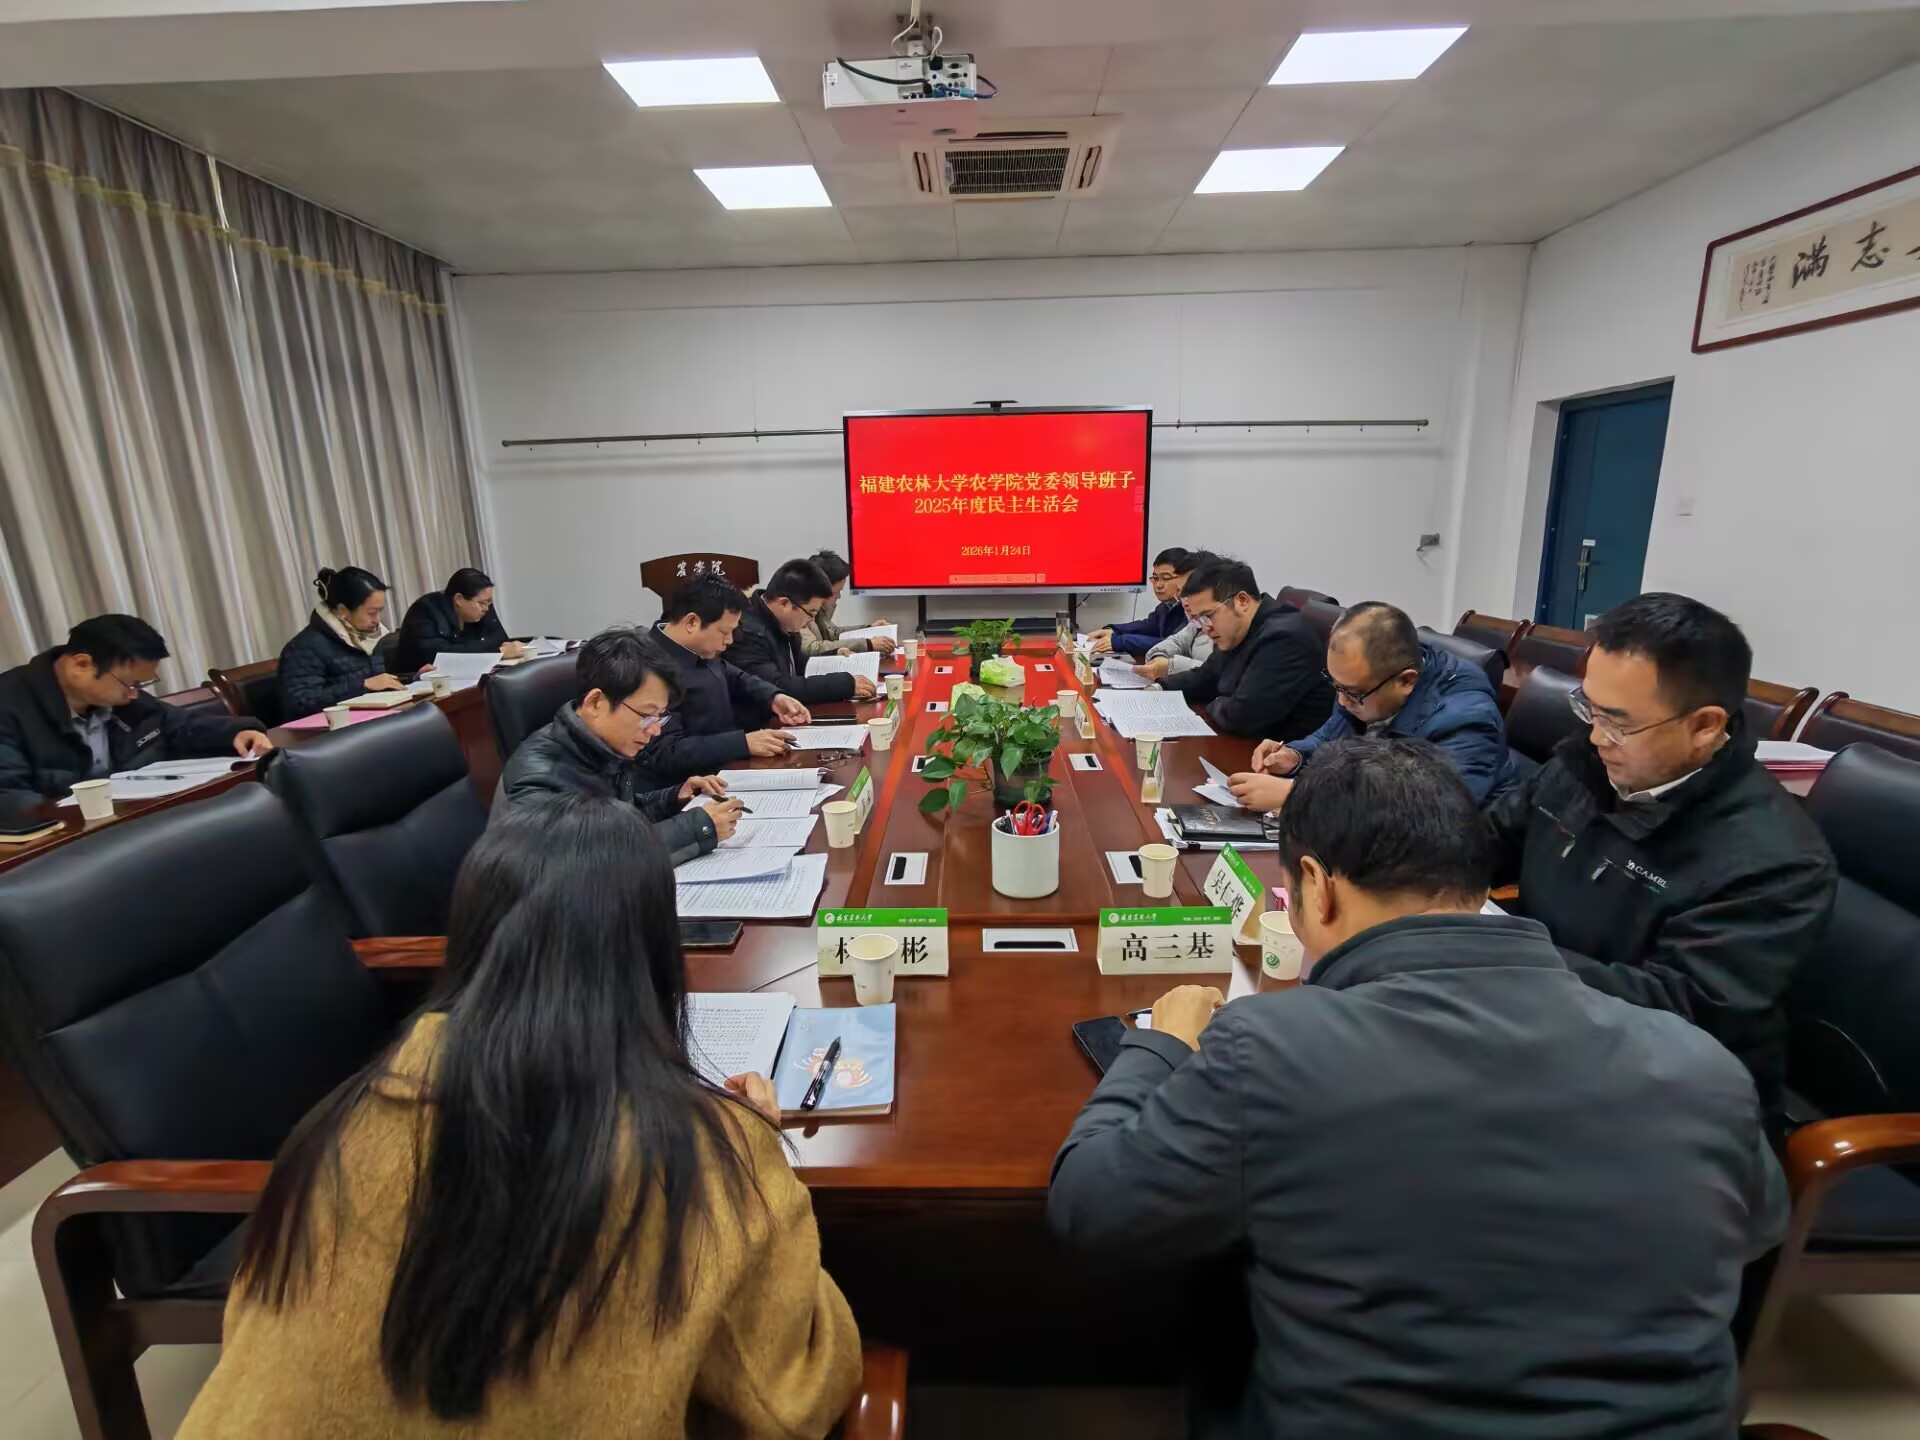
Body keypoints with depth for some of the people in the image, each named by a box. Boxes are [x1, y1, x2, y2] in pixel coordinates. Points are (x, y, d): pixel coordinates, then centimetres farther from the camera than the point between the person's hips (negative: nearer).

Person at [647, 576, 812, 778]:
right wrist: (744, 742, -32)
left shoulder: (700, 651, 3)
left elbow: (733, 678, 22)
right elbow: (665, 755, -29)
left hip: (732, 765, 9)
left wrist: (773, 697, 3)